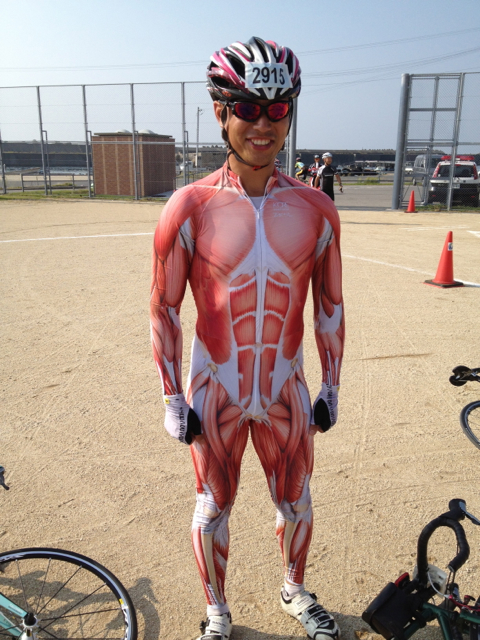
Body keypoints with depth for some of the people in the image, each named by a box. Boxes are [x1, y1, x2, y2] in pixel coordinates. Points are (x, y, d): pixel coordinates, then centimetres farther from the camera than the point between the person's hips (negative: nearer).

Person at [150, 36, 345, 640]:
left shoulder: (316, 209, -4)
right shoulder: (190, 207, -12)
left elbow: (329, 305, 5)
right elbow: (164, 309, -5)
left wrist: (331, 387, 7)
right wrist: (172, 400, -4)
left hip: (288, 392, 3)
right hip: (215, 393, -2)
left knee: (296, 504, 20)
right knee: (212, 510, 14)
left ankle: (294, 591, 52)